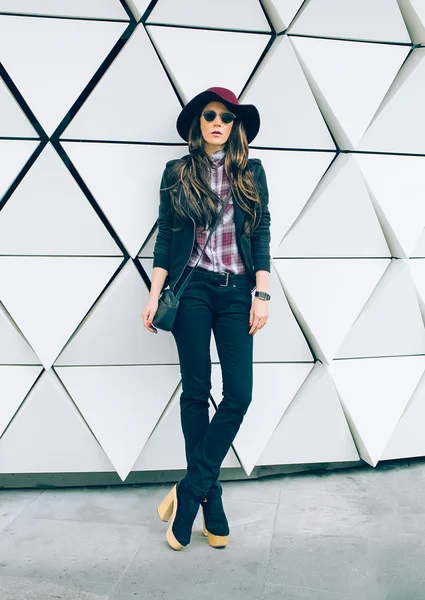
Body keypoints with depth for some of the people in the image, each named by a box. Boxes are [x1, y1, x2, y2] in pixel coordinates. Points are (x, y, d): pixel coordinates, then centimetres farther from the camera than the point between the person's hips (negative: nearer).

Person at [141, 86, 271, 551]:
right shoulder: (177, 173, 8)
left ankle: (189, 491, 8)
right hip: (191, 289, -1)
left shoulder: (252, 173, 10)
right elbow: (165, 236, 6)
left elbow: (261, 235, 6)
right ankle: (210, 500, 15)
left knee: (239, 395, -6)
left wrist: (262, 294, -2)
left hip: (236, 291, 2)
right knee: (195, 391, 2)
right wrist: (155, 295, 0)